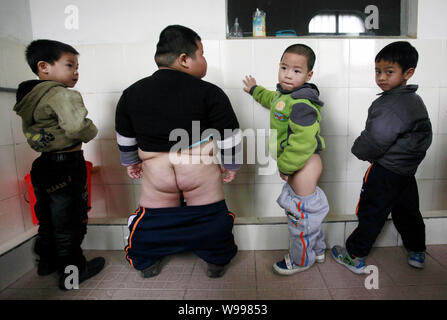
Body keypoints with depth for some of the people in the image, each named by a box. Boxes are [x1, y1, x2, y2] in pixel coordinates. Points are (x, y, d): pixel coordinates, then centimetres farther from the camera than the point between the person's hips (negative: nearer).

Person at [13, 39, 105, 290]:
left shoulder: (29, 97, 11)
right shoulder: (63, 94, -18)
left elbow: (28, 132, 17)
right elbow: (77, 127, -32)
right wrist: (91, 132, -13)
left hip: (42, 164, 9)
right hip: (67, 166, -9)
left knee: (47, 215, 22)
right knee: (69, 219, 3)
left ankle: (47, 260, 41)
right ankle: (72, 272, 17)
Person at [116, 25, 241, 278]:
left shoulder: (131, 94, 0)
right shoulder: (209, 93, -12)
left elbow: (125, 140, 10)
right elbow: (230, 139, -9)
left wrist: (130, 163, 27)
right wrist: (232, 166, 8)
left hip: (156, 176, 3)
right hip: (201, 173, -2)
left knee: (152, 216, 24)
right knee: (212, 215, 18)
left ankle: (146, 262, 42)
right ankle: (217, 261, 35)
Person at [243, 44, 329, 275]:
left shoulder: (301, 105, -25)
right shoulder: (284, 95, 9)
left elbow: (303, 143, -30)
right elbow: (271, 99, 35)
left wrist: (285, 166, -20)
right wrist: (255, 90, 48)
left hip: (303, 164, -10)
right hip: (298, 163, 10)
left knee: (301, 213, 5)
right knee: (308, 208, 23)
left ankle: (301, 260, 29)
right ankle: (317, 250, 44)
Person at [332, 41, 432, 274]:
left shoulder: (389, 105, -22)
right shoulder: (415, 101, 10)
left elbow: (374, 143, -27)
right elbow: (425, 136, 17)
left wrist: (359, 150, -8)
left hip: (385, 173, -9)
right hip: (408, 170, 9)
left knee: (371, 213, 2)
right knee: (407, 212, 23)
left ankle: (354, 256, 15)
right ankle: (417, 252, 39)